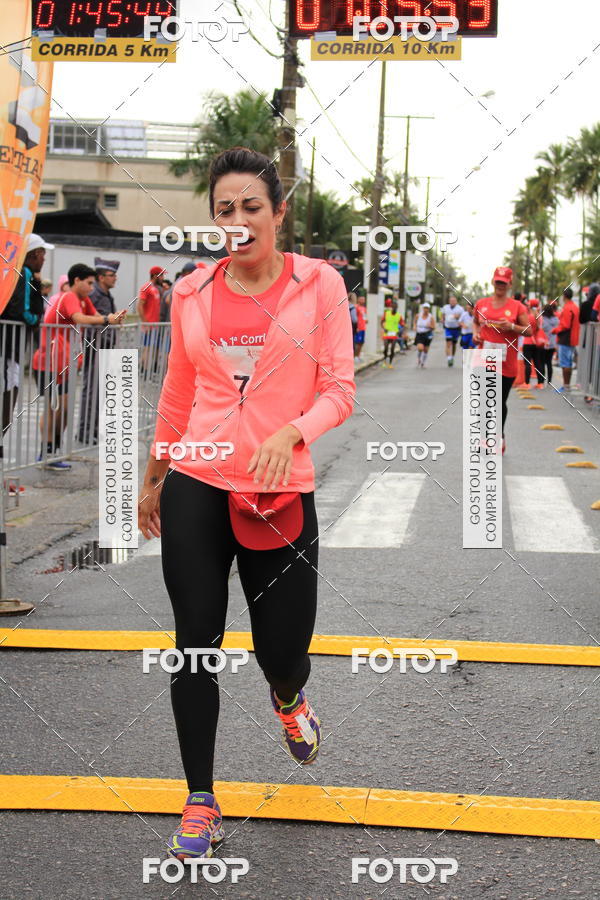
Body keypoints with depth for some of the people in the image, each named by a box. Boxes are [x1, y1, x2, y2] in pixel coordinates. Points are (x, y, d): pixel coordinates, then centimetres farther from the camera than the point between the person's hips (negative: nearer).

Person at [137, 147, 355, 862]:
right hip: (196, 487, 2)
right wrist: (151, 481, 23)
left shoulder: (319, 283, -1)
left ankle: (288, 699, 44)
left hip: (281, 492, -2)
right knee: (195, 646, 2)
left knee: (283, 654, 3)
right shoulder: (191, 293, 6)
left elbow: (340, 389, -4)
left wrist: (292, 432, -23)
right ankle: (200, 801, 18)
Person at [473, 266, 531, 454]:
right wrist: (475, 333, 3)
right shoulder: (481, 304, 6)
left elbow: (529, 331, -1)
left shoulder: (517, 306, -2)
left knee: (501, 402, 8)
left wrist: (512, 327, -17)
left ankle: (500, 437, 27)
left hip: (507, 363, -2)